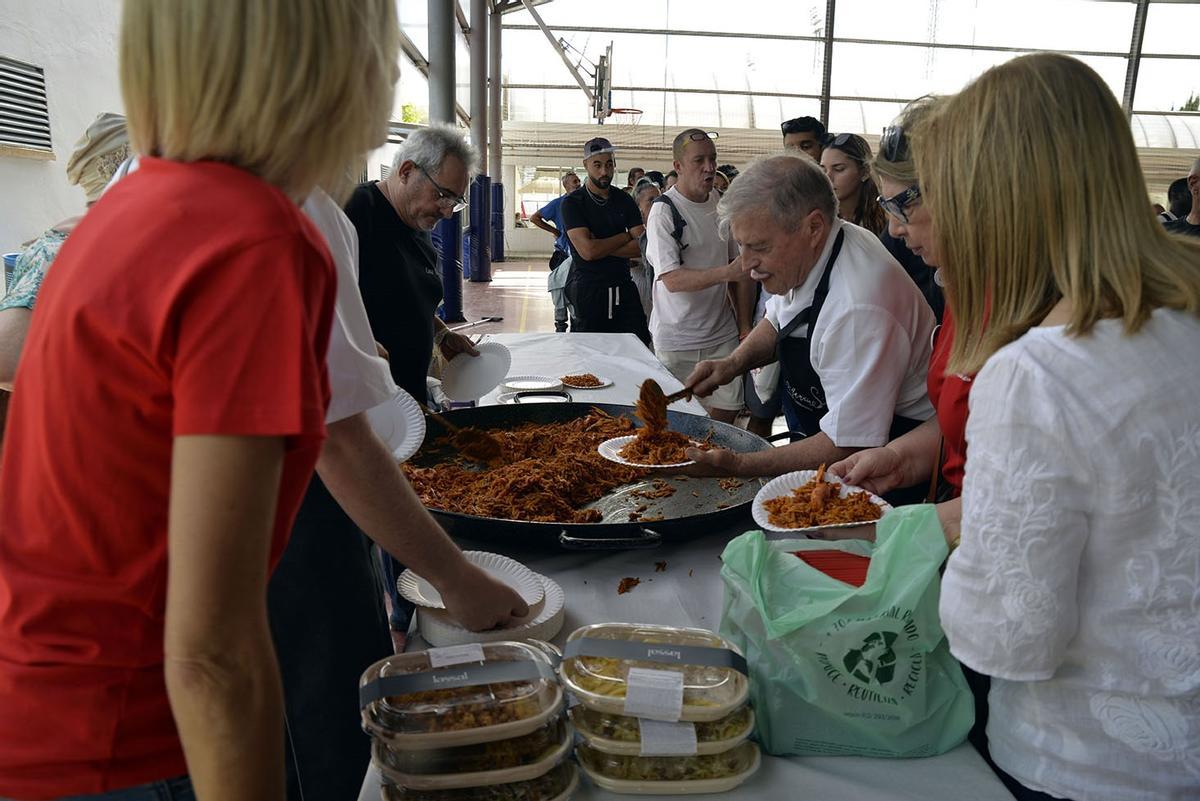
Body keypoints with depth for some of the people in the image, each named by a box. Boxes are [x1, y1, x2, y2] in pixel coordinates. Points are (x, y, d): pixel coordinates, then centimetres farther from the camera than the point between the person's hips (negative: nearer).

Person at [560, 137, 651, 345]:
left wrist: (602, 247, -12)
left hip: (624, 287, 4)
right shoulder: (573, 202, -4)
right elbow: (587, 251, -17)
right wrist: (627, 236, -4)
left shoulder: (624, 201, 9)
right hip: (588, 289, -3)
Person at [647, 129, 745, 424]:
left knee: (726, 413, 5)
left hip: (721, 332, 5)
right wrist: (725, 273, -32)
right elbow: (672, 279, -19)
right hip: (677, 340, -5)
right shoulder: (664, 210, -11)